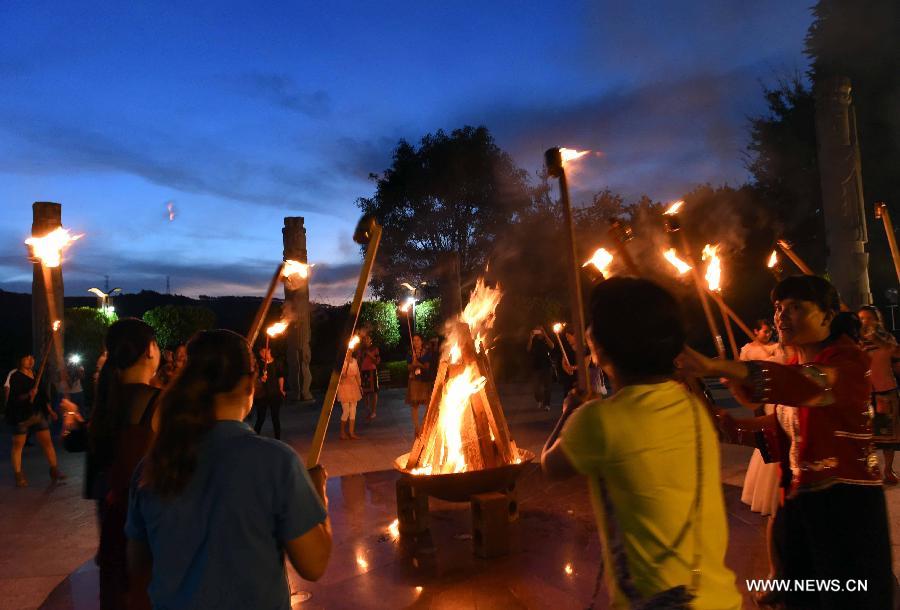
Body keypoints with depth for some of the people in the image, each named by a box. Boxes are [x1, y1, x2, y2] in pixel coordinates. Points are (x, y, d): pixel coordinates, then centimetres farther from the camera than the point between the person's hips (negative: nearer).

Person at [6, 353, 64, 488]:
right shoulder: (15, 377, -8)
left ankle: (54, 471, 9)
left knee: (47, 441, 4)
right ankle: (19, 475, 10)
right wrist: (28, 395, -35)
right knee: (18, 445, 3)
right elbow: (14, 398, -17)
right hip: (21, 416, -5)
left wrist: (50, 410, 16)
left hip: (38, 414, 6)